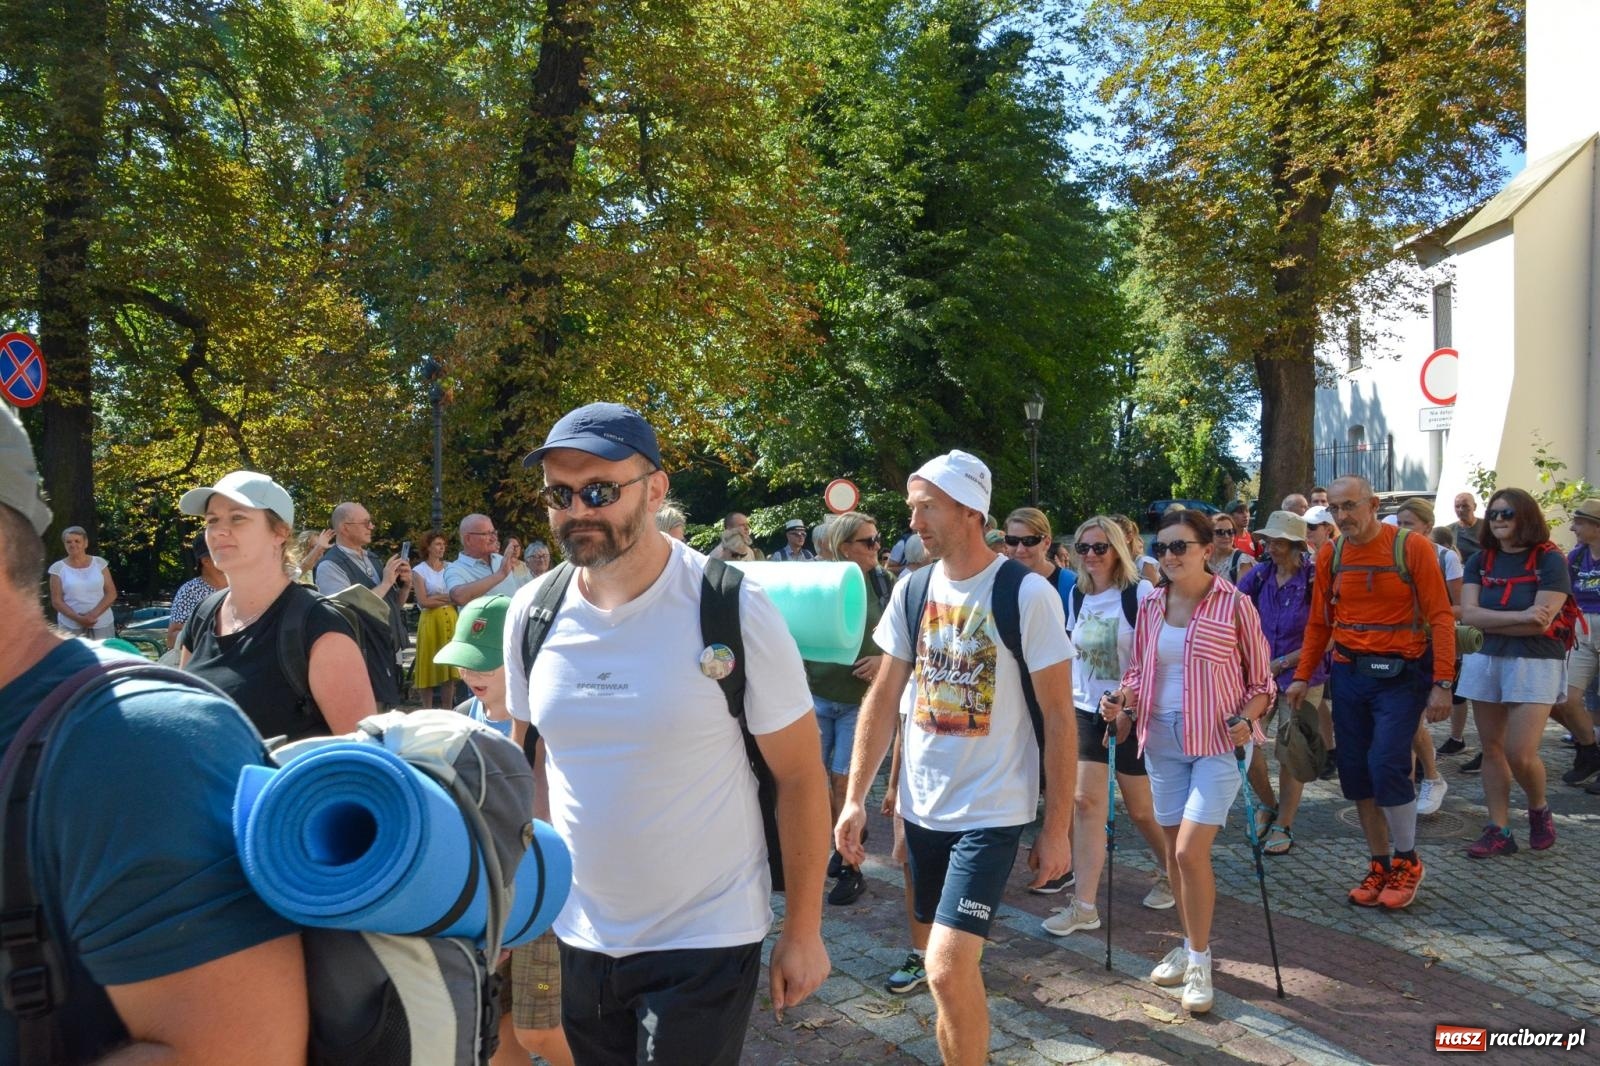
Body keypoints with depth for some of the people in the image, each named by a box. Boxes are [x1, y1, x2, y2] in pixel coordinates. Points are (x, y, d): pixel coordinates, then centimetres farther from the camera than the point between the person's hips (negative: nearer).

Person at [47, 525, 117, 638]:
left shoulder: (99, 563, 4)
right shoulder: (58, 568, 1)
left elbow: (111, 593, 2)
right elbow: (57, 601, -2)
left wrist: (94, 614, -13)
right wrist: (78, 618, -16)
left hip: (102, 624, 1)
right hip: (71, 626, -1)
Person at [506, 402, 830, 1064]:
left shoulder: (734, 609, -17)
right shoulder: (532, 613, -4)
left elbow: (801, 776, -10)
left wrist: (803, 931, -7)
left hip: (707, 940, -4)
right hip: (578, 936, 5)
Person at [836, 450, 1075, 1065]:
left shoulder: (1028, 594, -13)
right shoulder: (911, 589, 2)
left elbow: (1059, 716, -9)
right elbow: (883, 697, 7)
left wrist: (1057, 828, -9)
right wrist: (855, 798, 4)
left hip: (992, 811, -5)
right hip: (921, 806, 5)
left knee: (946, 970, -13)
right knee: (954, 967, 17)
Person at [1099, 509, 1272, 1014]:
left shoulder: (1234, 604, -8)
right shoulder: (1150, 607, 5)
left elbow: (1261, 680, -1)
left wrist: (1246, 717, -19)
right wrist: (1122, 699, -6)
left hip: (1218, 740, -5)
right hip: (1163, 739, 5)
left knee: (1191, 850, -11)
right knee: (1174, 849, 11)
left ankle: (1199, 961, 7)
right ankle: (1192, 944, 30)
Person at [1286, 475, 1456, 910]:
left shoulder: (1412, 547, -9)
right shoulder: (1330, 555, 4)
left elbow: (1441, 617, -10)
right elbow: (1319, 622, 10)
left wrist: (1442, 684, -15)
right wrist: (1302, 676, 6)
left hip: (1400, 674, -5)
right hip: (1348, 674, 5)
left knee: (1386, 766, -13)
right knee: (1355, 772, 7)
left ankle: (1407, 861, 11)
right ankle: (1379, 865, 22)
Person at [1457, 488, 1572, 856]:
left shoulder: (1550, 560, -6)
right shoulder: (1480, 561, 7)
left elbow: (1540, 623, -15)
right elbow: (1468, 614, -6)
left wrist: (1491, 622, -8)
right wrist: (1518, 617, -17)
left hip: (1535, 664, -4)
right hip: (1486, 662, 4)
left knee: (1520, 753, -10)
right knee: (1492, 749, 6)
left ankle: (1538, 809, 20)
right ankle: (1499, 830, 14)